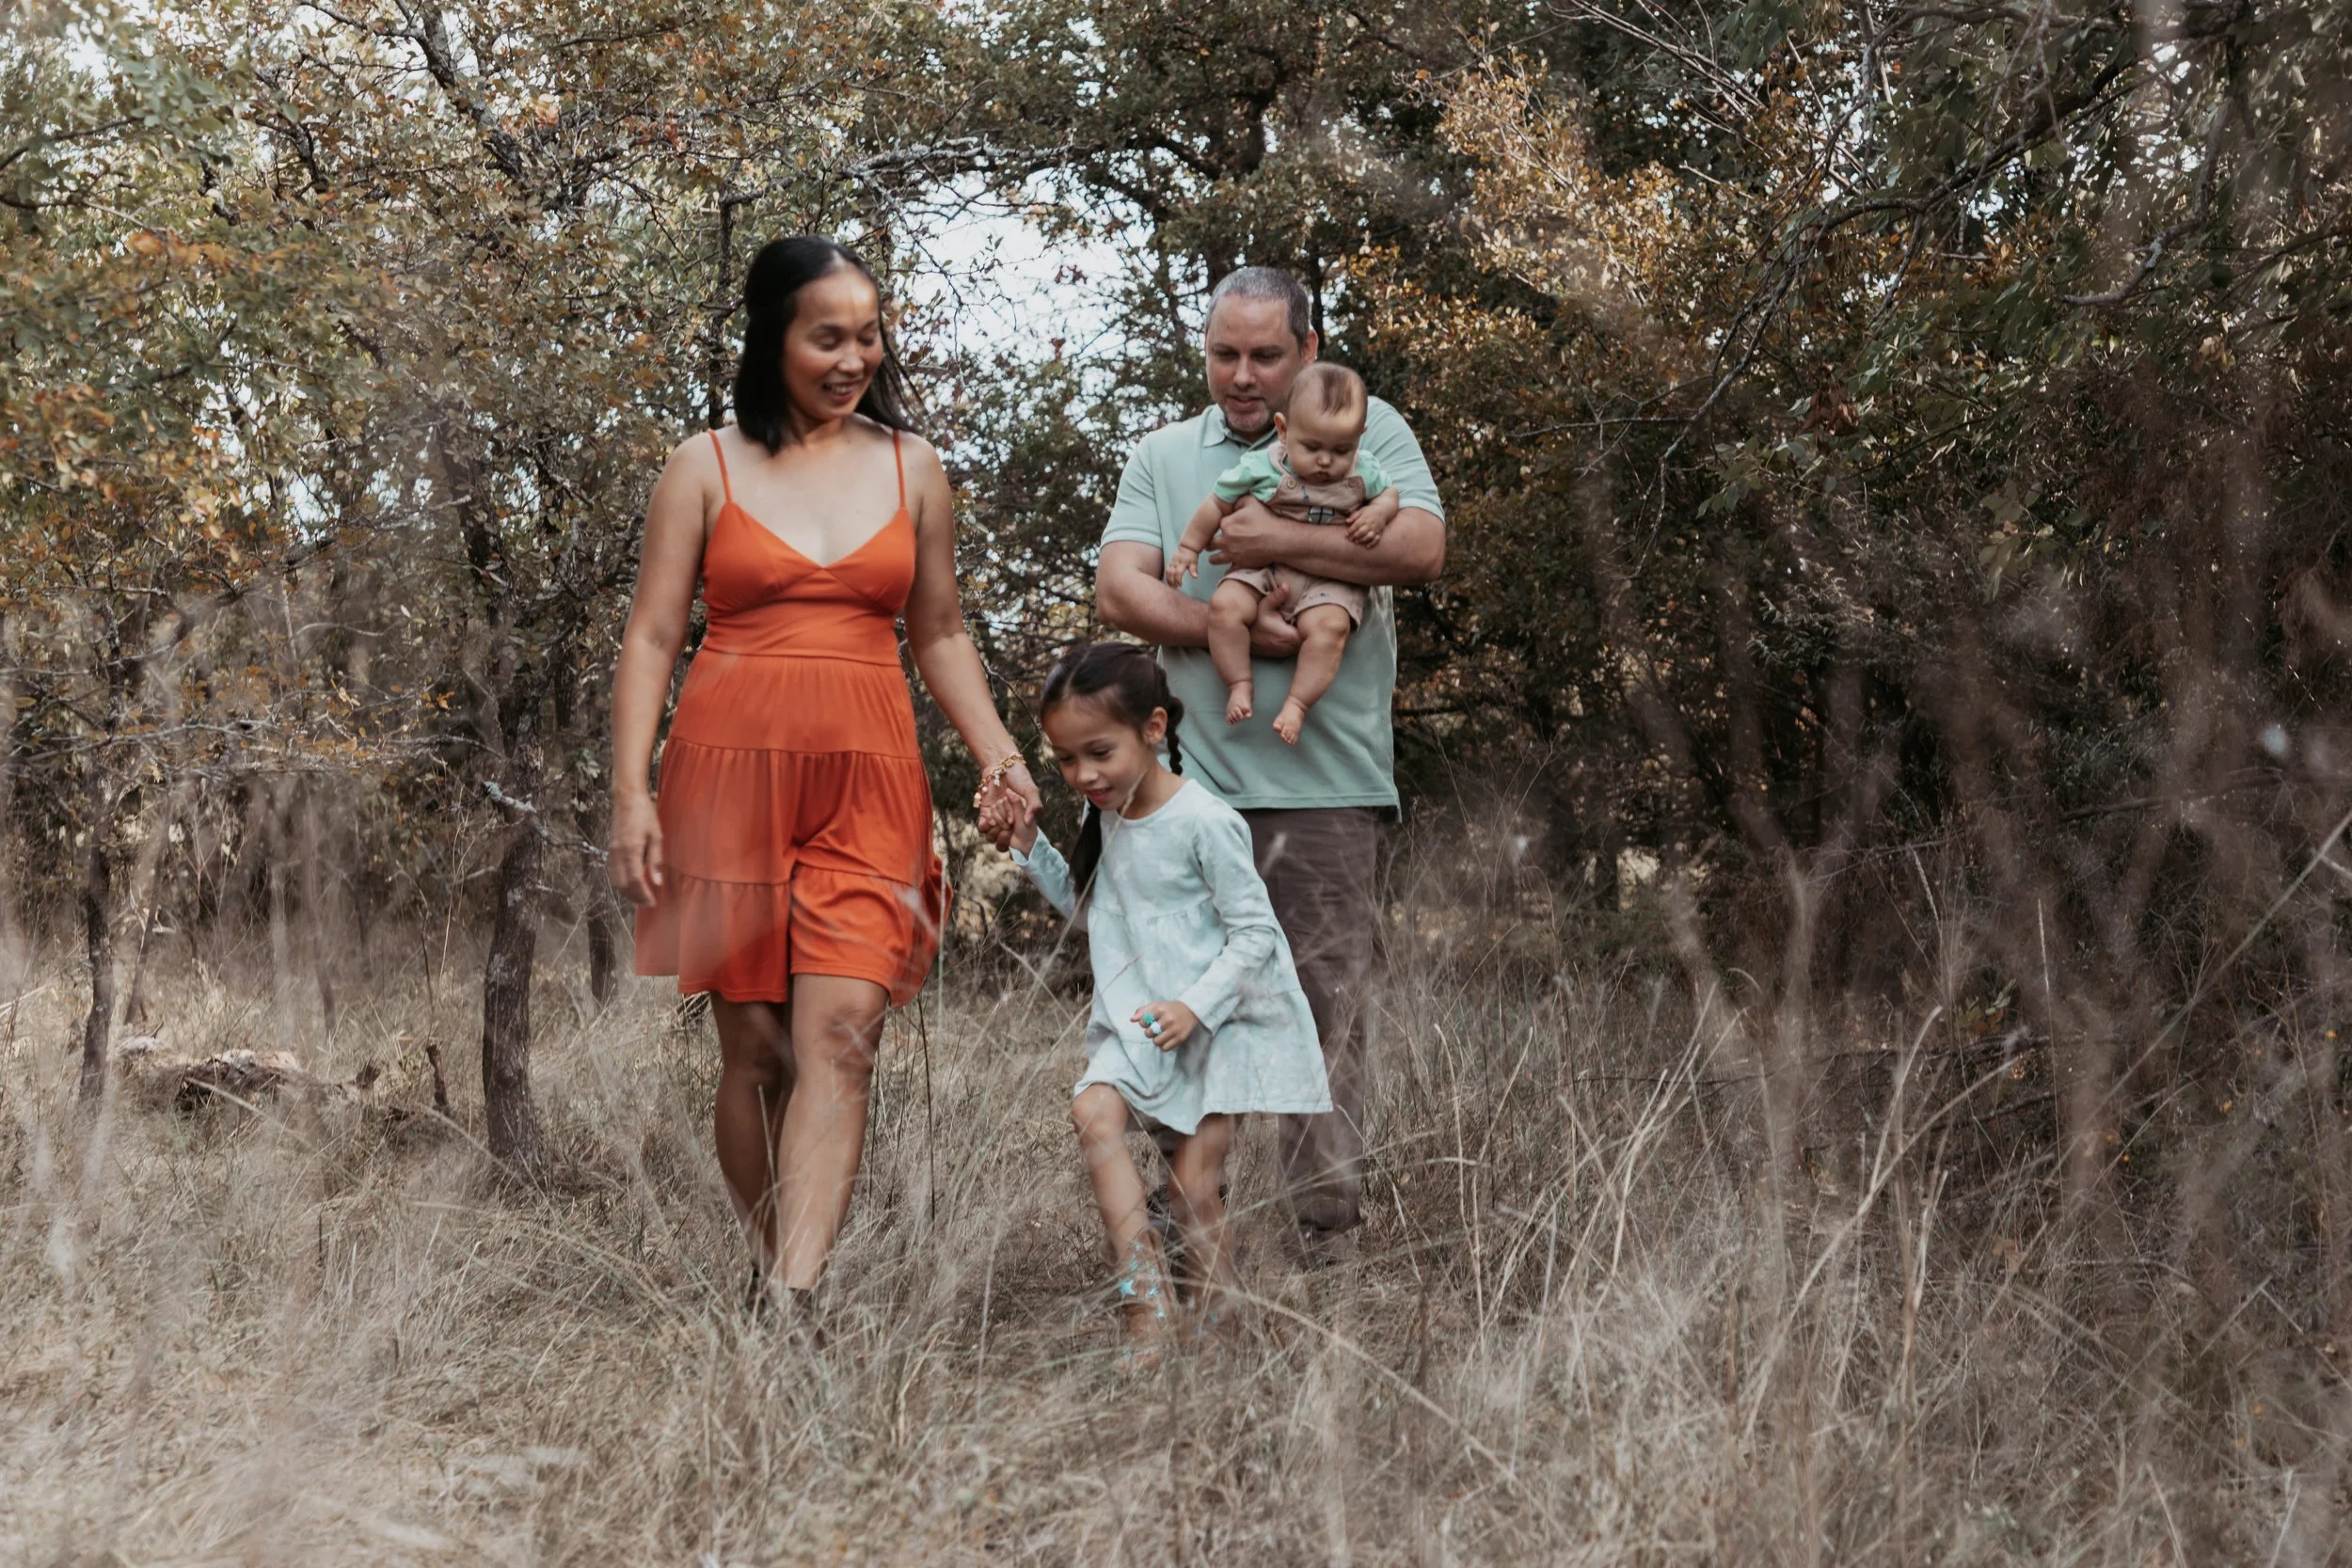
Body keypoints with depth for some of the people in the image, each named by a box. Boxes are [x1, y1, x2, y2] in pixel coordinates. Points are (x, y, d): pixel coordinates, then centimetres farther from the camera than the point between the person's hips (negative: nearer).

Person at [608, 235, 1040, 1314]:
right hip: (731, 774, -1)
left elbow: (940, 635, 19)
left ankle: (792, 1303, -18)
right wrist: (630, 793, -4)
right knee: (752, 1049, 2)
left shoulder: (910, 468, 13)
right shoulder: (707, 467, 6)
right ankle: (766, 1268, 17)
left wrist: (996, 753, 4)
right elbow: (650, 638, 5)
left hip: (868, 782, 1)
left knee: (840, 1037, -13)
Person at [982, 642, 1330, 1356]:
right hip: (1138, 1022, 5)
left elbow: (1254, 931, -13)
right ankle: (1146, 1309, -26)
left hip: (1216, 1023, -5)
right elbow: (1088, 905, 23)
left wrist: (1196, 1007, -23)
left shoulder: (1204, 823, -16)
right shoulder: (1106, 820, 6)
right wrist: (1029, 848, 10)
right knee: (1094, 1110, -22)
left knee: (1193, 1185, -6)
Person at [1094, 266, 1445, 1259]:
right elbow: (1118, 590, 3)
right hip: (1195, 776, 2)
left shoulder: (1367, 431, 10)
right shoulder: (1163, 456, 16)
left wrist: (1280, 541, -11)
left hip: (1326, 779, -2)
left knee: (1326, 1008, -3)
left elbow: (1422, 547, -7)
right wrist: (1235, 630, -10)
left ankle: (1325, 1232, 3)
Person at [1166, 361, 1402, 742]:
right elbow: (1218, 504, 5)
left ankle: (1298, 703, -20)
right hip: (1263, 572, 0)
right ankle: (1239, 685, -10)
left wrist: (1378, 513, -7)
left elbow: (1390, 494, 17)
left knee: (1329, 625, -32)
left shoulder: (1364, 471, -1)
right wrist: (1188, 547, 9)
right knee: (1225, 605, -26)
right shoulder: (1259, 466, -6)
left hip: (1329, 582, 0)